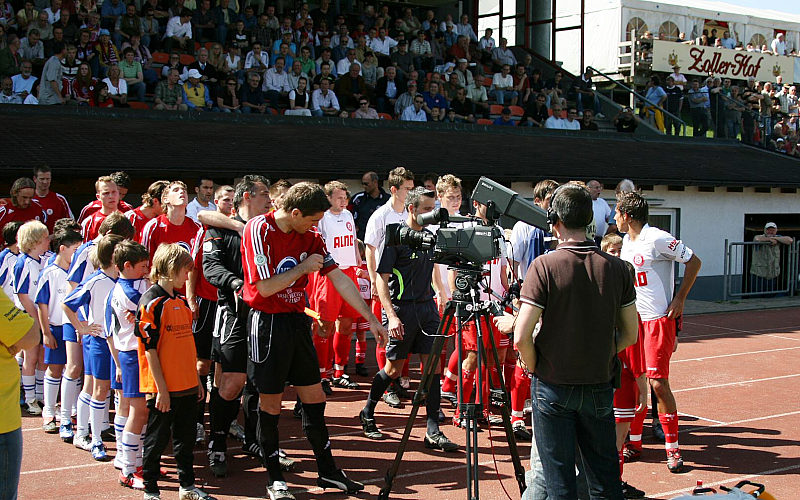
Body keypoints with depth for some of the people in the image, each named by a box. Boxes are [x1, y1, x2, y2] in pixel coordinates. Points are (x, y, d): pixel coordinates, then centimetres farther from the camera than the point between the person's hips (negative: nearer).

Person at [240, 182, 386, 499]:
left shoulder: (310, 236, 4)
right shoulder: (259, 229, -14)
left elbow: (339, 279, 6)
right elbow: (265, 287, -19)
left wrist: (371, 319, 5)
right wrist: (303, 267, -10)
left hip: (297, 319, 6)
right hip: (267, 322, -6)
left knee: (314, 396, 10)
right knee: (270, 402, 3)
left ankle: (327, 471, 22)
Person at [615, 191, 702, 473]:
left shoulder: (657, 239, -12)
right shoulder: (627, 242, 12)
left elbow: (694, 262, -10)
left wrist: (679, 299, -11)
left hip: (660, 320, -7)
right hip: (634, 319, 7)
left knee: (658, 382, -10)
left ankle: (672, 447, 2)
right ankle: (634, 440, 18)